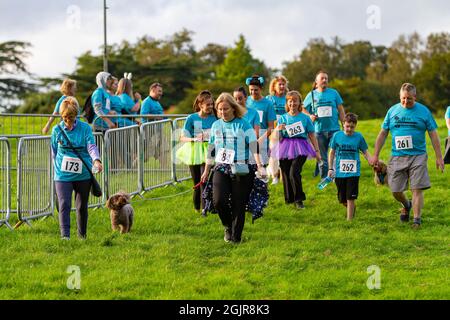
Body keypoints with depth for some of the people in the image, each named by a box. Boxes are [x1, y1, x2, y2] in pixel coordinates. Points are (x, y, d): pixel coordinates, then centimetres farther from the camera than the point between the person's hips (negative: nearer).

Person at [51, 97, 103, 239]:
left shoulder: (85, 128, -2)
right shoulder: (57, 130, 2)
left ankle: (82, 236, 28)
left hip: (83, 174, 0)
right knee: (64, 205, -13)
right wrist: (57, 168, 9)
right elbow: (54, 152, 12)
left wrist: (96, 160, -30)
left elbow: (91, 146, -12)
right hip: (63, 175, 0)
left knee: (82, 206, 12)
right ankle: (65, 235, -17)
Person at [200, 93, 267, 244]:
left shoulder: (243, 125, -3)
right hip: (221, 168, 3)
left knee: (239, 205, -1)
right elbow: (211, 149, 19)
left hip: (241, 170, -3)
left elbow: (254, 146, -8)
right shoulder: (216, 126, 11)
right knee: (219, 200, -15)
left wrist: (259, 166, -19)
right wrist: (207, 170, 21)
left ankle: (236, 236, 11)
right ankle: (228, 226, 11)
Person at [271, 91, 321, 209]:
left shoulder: (305, 118, 5)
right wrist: (278, 129, -15)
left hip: (300, 150, -3)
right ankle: (289, 199, 19)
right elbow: (276, 138, 6)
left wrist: (317, 151, 7)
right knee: (286, 174, 2)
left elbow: (312, 136, 9)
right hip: (285, 149, 3)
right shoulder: (283, 118, 8)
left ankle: (299, 199, -8)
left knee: (294, 173, -18)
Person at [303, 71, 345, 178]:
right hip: (319, 130, 0)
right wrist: (310, 116, -8)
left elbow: (341, 110, 8)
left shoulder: (334, 93, 7)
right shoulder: (311, 95, 7)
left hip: (334, 129, 0)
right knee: (322, 157, 5)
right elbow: (303, 109, 13)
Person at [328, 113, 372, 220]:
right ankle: (352, 208, 38)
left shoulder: (358, 137, 0)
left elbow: (365, 152, 8)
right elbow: (332, 153, 10)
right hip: (339, 172, 2)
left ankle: (349, 219, -1)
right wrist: (330, 168, 6)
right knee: (342, 199, 9)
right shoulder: (337, 135, 1)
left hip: (353, 172, -2)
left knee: (350, 198, -7)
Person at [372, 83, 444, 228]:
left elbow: (433, 135, 4)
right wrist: (375, 155, 9)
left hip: (418, 156, -2)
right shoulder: (393, 111, 7)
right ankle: (406, 206, 34)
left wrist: (439, 157, -1)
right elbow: (383, 134, 12)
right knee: (396, 191, 4)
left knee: (417, 189, -8)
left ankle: (417, 219, -1)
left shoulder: (423, 111, 2)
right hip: (397, 157, 2)